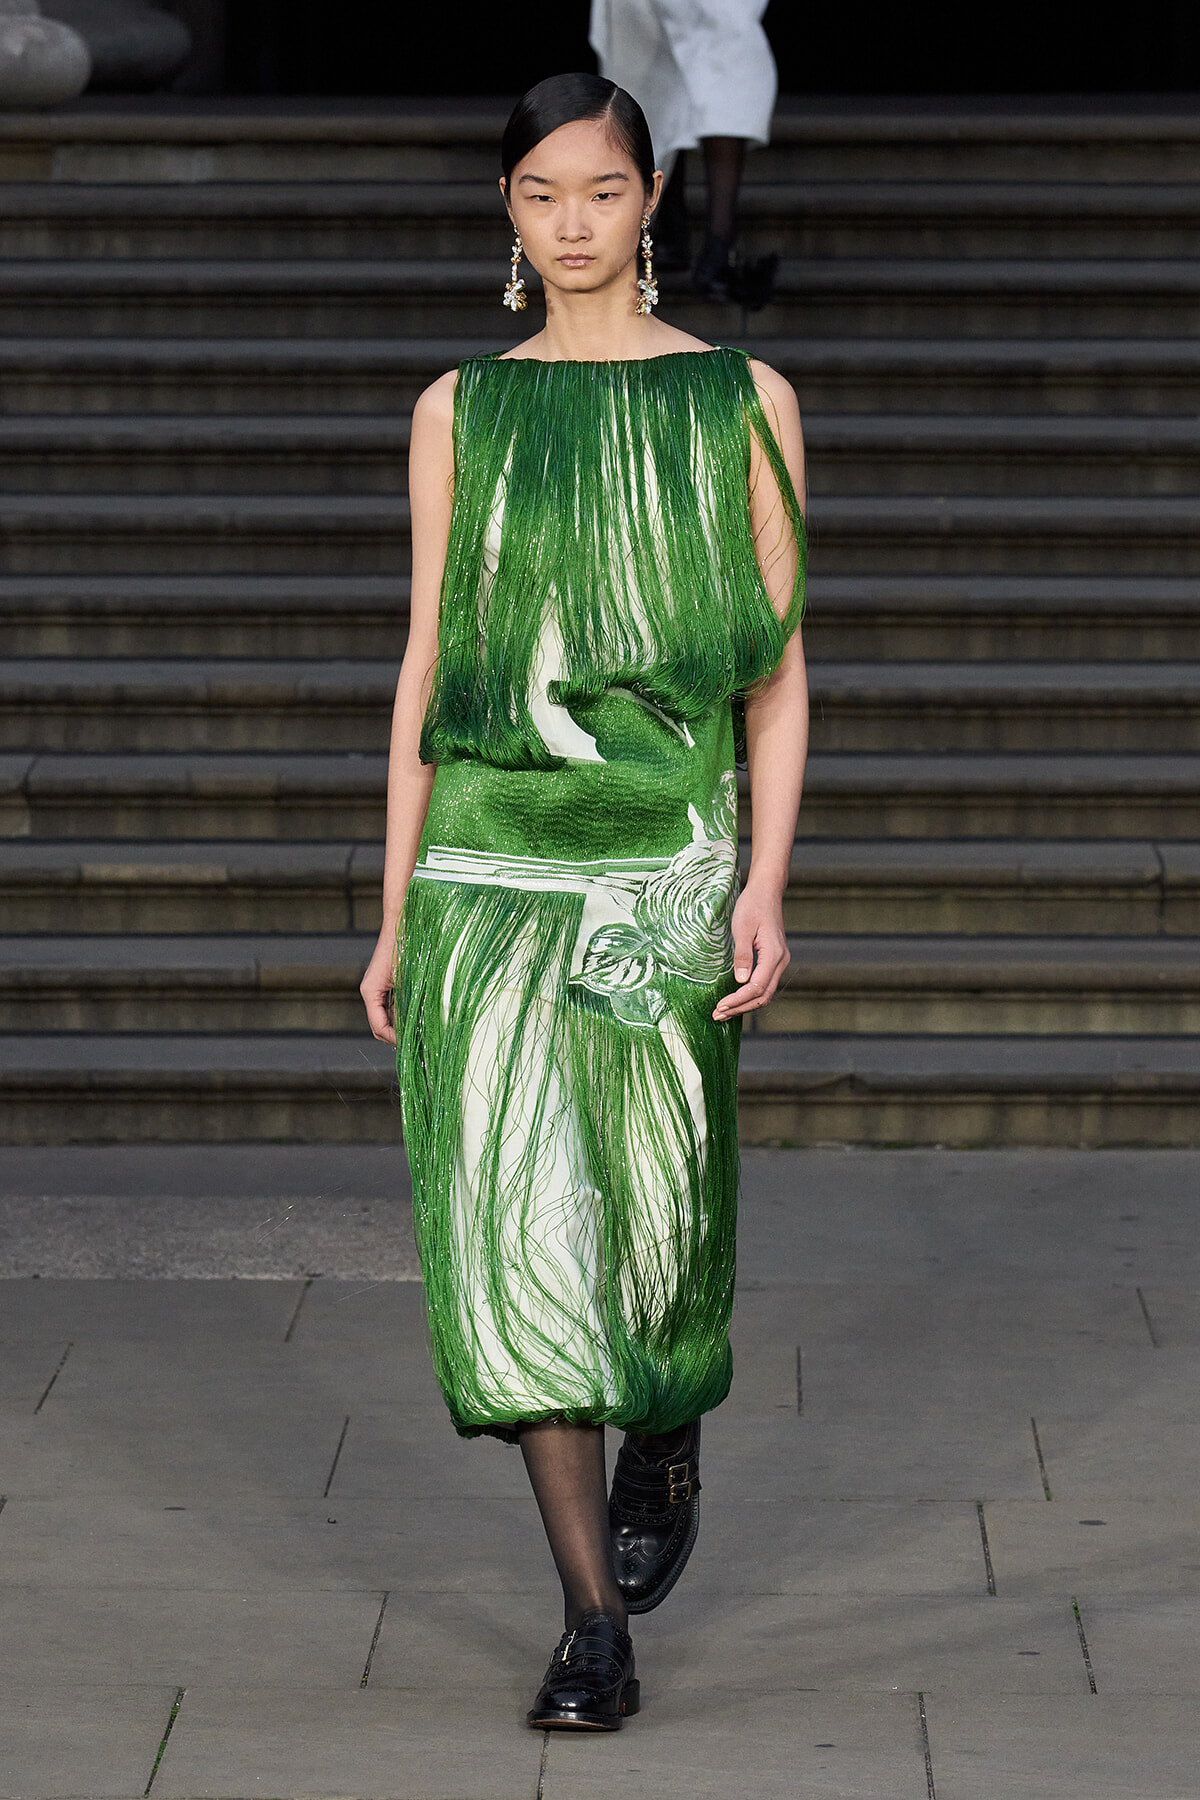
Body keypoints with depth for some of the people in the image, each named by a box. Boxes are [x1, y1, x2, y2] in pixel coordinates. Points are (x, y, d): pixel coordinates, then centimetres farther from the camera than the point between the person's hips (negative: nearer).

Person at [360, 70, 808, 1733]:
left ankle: (667, 1442, 39)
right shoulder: (462, 411, 9)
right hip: (489, 862, 1)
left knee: (658, 1217, 3)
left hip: (665, 863, -1)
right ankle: (596, 1625, -5)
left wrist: (767, 883, -7)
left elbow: (778, 669, 3)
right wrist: (395, 913, 8)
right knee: (512, 1218, -9)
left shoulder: (744, 401, 5)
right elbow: (428, 664, 11)